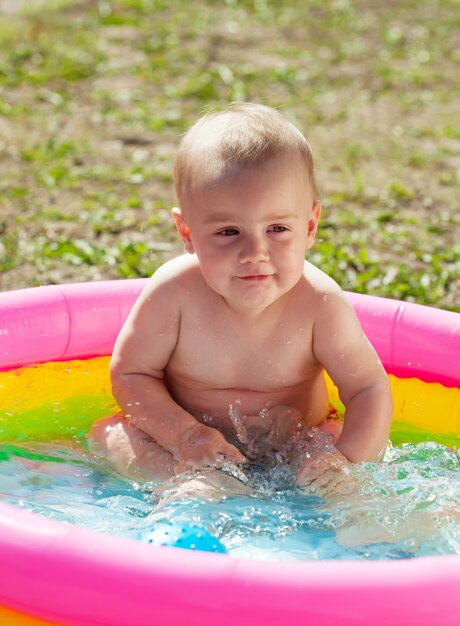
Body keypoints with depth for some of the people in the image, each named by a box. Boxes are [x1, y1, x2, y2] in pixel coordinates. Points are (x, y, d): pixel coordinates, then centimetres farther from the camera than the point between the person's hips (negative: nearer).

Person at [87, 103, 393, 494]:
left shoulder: (319, 303, -23)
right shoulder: (174, 293, -23)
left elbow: (370, 389, -15)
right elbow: (130, 373, -13)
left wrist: (347, 460, -33)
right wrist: (184, 434, -28)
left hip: (291, 449, 0)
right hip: (196, 448, 1)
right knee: (107, 433, -20)